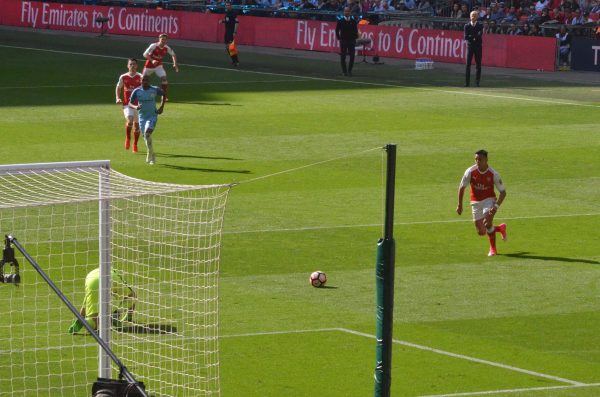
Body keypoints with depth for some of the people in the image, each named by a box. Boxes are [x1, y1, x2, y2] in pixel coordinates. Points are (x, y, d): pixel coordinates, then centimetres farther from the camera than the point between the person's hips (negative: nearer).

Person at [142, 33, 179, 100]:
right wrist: (152, 60, -43)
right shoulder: (153, 46, -24)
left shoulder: (167, 48, -11)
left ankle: (164, 95, -8)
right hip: (149, 66, -3)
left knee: (164, 78, -18)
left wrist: (175, 64, -5)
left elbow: (173, 55, 8)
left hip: (158, 66, 3)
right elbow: (145, 54, -29)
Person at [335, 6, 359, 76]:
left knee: (352, 56, -1)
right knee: (343, 57, 0)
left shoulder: (353, 20, 1)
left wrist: (355, 37, 4)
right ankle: (344, 71, 8)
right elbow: (337, 30, 5)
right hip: (343, 40, -1)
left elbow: (355, 30, 11)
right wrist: (339, 38, 1)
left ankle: (349, 71, 11)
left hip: (351, 40, 1)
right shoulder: (340, 20, -3)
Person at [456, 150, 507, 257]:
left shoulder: (493, 174, -17)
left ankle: (493, 248, -6)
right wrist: (459, 205, 1)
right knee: (481, 232, 2)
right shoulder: (470, 172, -13)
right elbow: (461, 187, 1)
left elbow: (503, 192, -9)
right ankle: (500, 228, 33)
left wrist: (496, 206, -22)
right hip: (476, 202, 3)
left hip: (489, 200, -3)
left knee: (487, 223, -27)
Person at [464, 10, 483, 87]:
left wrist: (471, 36, -18)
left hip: (478, 46, 0)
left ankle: (477, 82, 3)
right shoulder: (467, 26, 5)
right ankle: (467, 82, -5)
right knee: (468, 64, -6)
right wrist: (474, 37, -14)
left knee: (478, 65, -1)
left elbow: (480, 35, -13)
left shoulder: (480, 26, 3)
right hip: (470, 46, 0)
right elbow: (466, 37, -5)